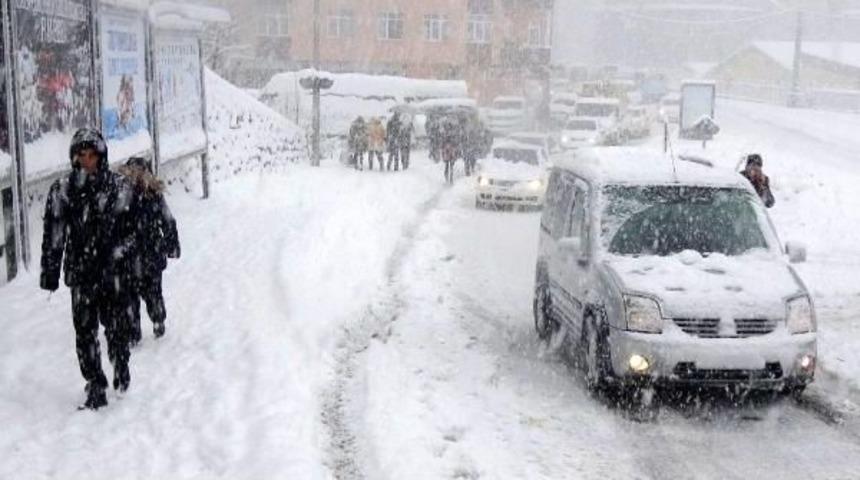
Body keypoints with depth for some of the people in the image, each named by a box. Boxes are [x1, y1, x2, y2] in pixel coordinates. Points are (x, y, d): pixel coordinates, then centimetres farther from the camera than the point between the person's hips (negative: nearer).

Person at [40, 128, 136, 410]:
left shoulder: (119, 188, -3)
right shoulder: (63, 190, 0)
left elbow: (129, 231, -1)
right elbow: (53, 233, 1)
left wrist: (115, 257, -13)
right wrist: (49, 270, -1)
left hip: (113, 272, -1)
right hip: (80, 273, 1)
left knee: (116, 326, 7)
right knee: (85, 331, 1)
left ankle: (121, 367, 33)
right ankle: (95, 387, 12)